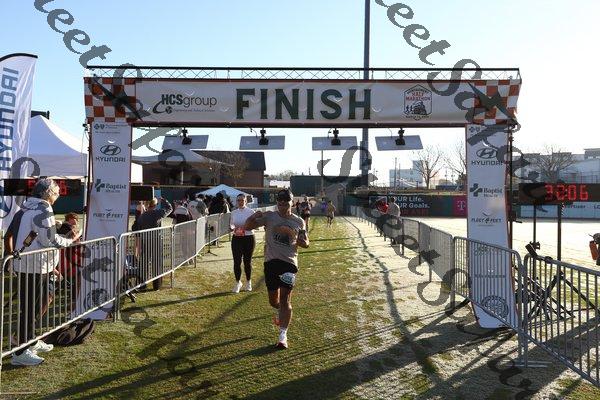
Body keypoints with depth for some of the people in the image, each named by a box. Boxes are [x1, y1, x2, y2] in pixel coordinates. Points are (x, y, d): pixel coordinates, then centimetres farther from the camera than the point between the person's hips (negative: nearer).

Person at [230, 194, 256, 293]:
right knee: (237, 261, 0)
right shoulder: (233, 212, 8)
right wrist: (233, 228, -6)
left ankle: (248, 282, 23)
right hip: (236, 239, 2)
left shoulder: (251, 212, -3)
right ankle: (238, 282, 16)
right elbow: (231, 224, 16)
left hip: (249, 238, -2)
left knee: (247, 261, 6)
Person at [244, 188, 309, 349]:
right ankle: (281, 312, 47)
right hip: (271, 262, 1)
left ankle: (283, 335, 2)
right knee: (273, 300, 11)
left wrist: (294, 236, -10)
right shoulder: (269, 217, 1)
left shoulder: (299, 222, 6)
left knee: (285, 299, -6)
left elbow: (306, 244, 10)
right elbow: (247, 227, -2)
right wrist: (254, 217, -24)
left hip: (289, 263, -1)